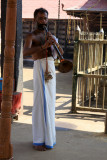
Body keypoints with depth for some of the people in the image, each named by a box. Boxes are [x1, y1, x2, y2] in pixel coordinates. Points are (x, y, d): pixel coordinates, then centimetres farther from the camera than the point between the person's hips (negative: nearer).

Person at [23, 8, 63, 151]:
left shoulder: (50, 36, 22)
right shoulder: (31, 36, 2)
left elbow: (61, 53, 11)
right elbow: (25, 52, -18)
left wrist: (55, 42, -9)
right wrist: (43, 46, -31)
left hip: (51, 68, 6)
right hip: (40, 67, -6)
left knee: (49, 102, 9)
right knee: (41, 102, -9)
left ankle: (48, 136, 19)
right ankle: (38, 141, -5)